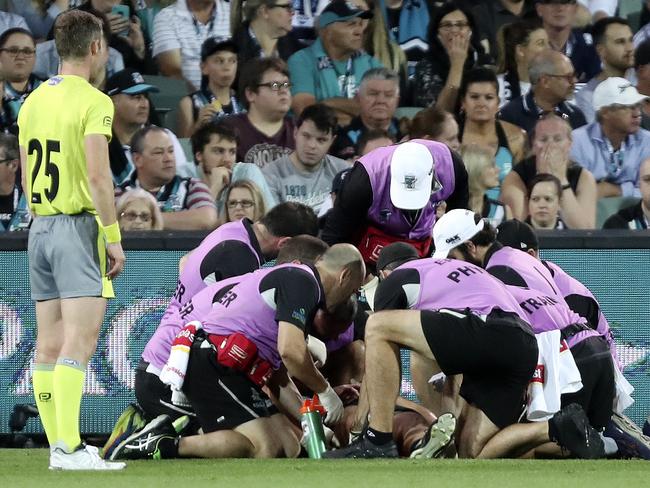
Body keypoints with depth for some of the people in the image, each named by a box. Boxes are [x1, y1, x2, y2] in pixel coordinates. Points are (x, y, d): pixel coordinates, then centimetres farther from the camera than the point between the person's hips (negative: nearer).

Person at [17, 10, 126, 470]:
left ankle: (60, 446, 10)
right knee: (79, 342, -12)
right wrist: (113, 237, -13)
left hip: (40, 227, 8)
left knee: (49, 344, 7)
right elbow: (98, 175, -18)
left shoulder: (32, 102, 12)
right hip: (79, 226, -8)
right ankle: (70, 447, -20)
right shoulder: (93, 102, -11)